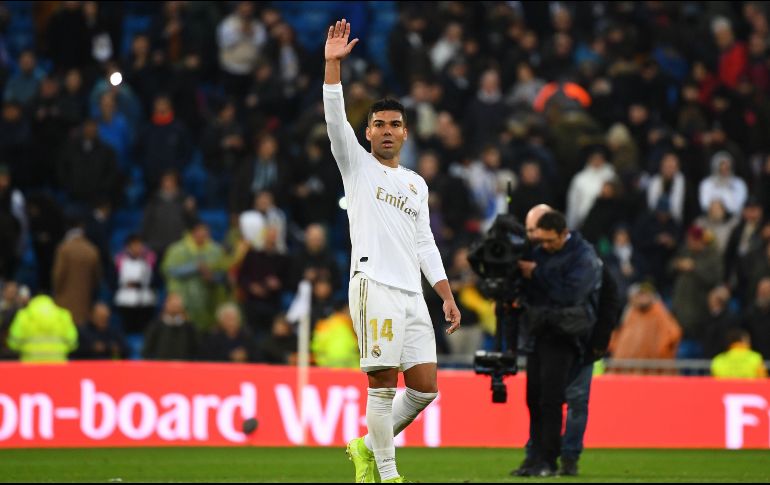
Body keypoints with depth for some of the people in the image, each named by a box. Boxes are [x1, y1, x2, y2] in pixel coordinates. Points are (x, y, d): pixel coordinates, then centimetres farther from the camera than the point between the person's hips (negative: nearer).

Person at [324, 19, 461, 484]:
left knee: (425, 388, 2)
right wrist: (333, 63, -16)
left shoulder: (416, 184, 23)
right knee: (383, 383, -10)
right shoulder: (358, 165, 9)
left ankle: (368, 447, 20)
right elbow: (335, 118, -6)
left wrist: (448, 297, 15)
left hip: (412, 294, 6)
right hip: (374, 285, -6)